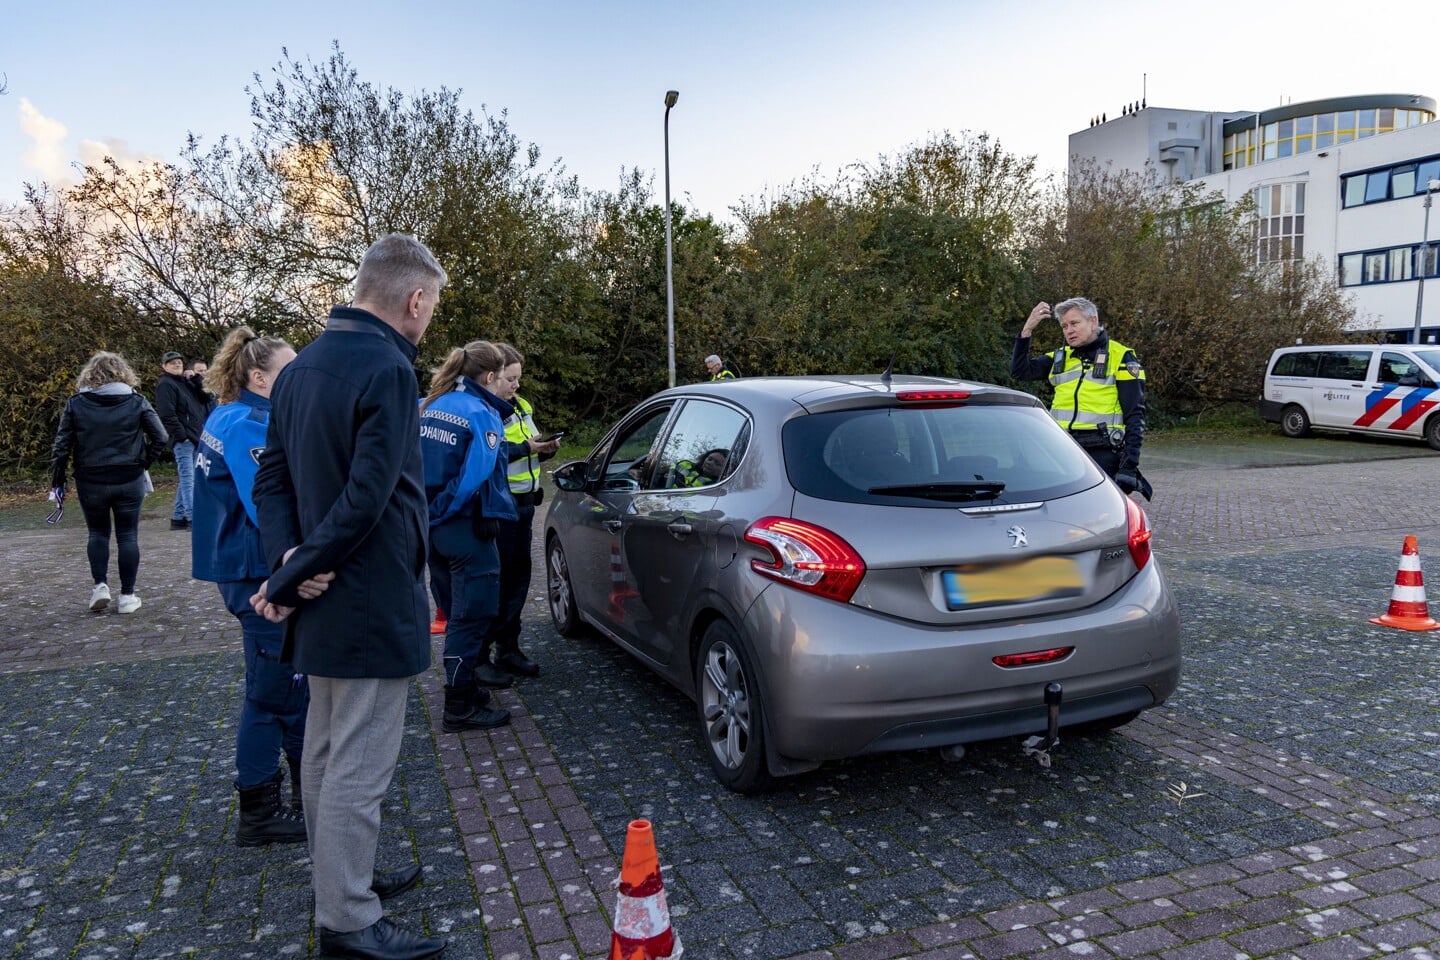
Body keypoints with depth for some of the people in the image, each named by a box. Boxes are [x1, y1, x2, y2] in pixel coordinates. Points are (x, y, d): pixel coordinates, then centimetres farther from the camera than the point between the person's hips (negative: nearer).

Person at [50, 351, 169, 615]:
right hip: (129, 480, 0)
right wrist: (143, 462, 5)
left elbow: (61, 445, -1)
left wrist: (57, 480, 6)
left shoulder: (75, 404, 0)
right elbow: (160, 437, -6)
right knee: (128, 536, 7)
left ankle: (100, 585, 6)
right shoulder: (136, 402, -2)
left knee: (98, 532, 18)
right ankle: (127, 596, 9)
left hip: (91, 482, 1)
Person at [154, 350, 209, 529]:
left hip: (195, 438, 9)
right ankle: (193, 518, -13)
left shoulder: (185, 382, 20)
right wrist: (181, 435, -18)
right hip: (183, 440, -9)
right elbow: (167, 415, -14)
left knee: (186, 479, 12)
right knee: (188, 478, -11)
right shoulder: (165, 385, -6)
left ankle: (178, 517, 19)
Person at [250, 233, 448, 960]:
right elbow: (367, 498, -24)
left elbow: (271, 480, 9)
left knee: (326, 752, 20)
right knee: (359, 767, 1)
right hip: (373, 605, -10)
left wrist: (287, 559, -4)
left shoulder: (301, 368, 10)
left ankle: (339, 877, 37)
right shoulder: (387, 369, -18)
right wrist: (289, 579, -15)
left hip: (321, 602, 10)